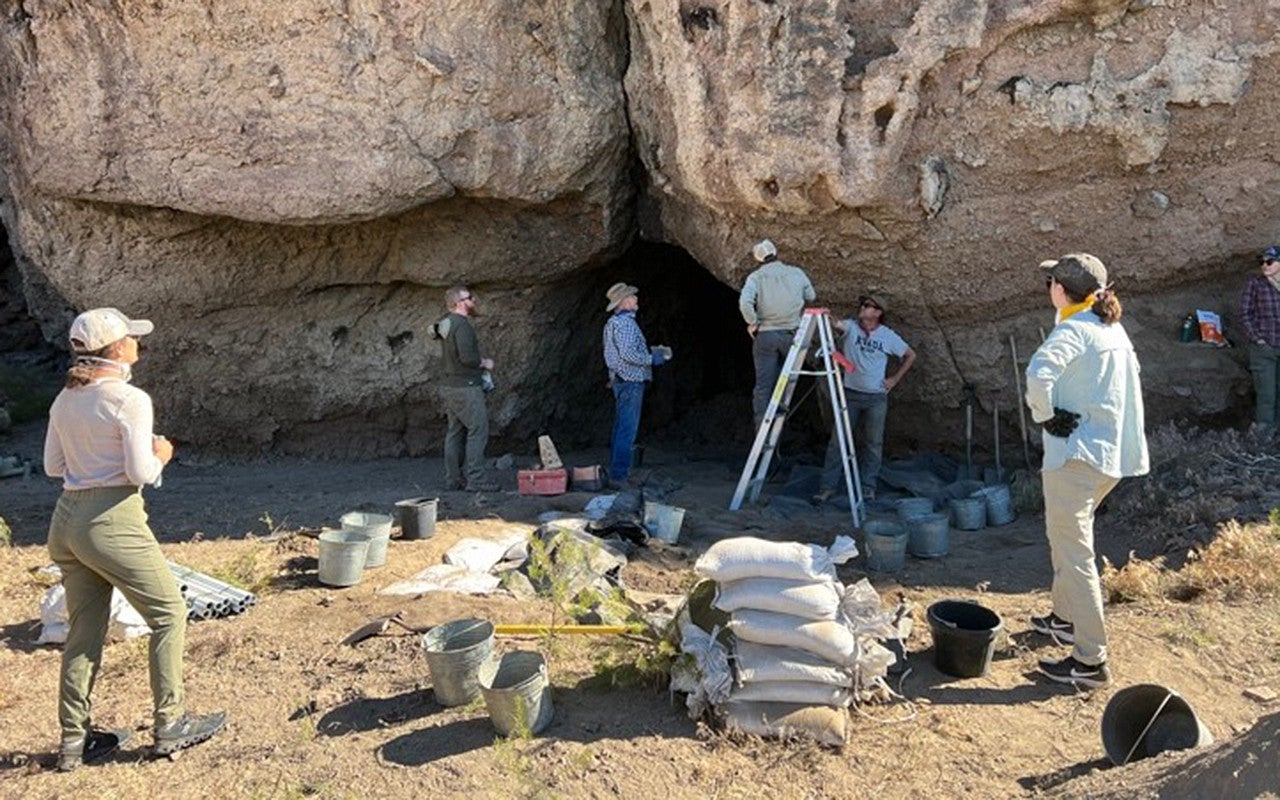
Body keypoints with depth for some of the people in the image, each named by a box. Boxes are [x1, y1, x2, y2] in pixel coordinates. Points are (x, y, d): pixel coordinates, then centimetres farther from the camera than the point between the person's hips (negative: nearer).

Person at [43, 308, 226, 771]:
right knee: (169, 613, 7)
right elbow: (141, 473, -15)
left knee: (84, 630, 15)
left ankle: (74, 740, 22)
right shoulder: (130, 400, -14)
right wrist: (160, 455, 4)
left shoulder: (66, 399, 8)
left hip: (67, 520, 8)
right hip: (111, 521, -8)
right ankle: (170, 726, 12)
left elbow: (53, 466, 13)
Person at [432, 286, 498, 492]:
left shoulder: (446, 323, 12)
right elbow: (467, 357, -26)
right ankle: (475, 479, -6)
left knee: (455, 432, 12)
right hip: (465, 387, -10)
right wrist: (485, 363, -9)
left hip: (449, 386, 10)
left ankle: (453, 479, 16)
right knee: (478, 430, -5)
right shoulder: (462, 325, -18)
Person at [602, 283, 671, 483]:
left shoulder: (613, 322, 18)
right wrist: (653, 359, -12)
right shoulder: (625, 322, -16)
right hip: (630, 382, -11)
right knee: (627, 429, -8)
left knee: (621, 428, 15)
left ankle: (616, 471, 21)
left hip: (621, 381, 11)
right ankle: (620, 474, -7)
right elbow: (629, 354, -24)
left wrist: (653, 351, 18)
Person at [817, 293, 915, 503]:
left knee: (873, 443, 5)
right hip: (850, 394, 0)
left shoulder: (888, 336, 0)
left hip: (876, 397, 0)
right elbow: (837, 325, -24)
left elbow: (910, 356, 12)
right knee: (838, 440, -1)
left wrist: (895, 379, 5)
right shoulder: (851, 326, -2)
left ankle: (867, 488, 16)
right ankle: (828, 486, 5)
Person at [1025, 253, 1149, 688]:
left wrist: (1045, 414, -18)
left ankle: (1090, 661, -3)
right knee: (1066, 536, 26)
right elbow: (1129, 379, 25)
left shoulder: (1073, 330, -16)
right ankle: (1065, 617, 41)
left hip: (1077, 453, -10)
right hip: (1113, 452, 10)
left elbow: (1039, 371, -35)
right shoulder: (1113, 328, 13)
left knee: (1073, 551, -6)